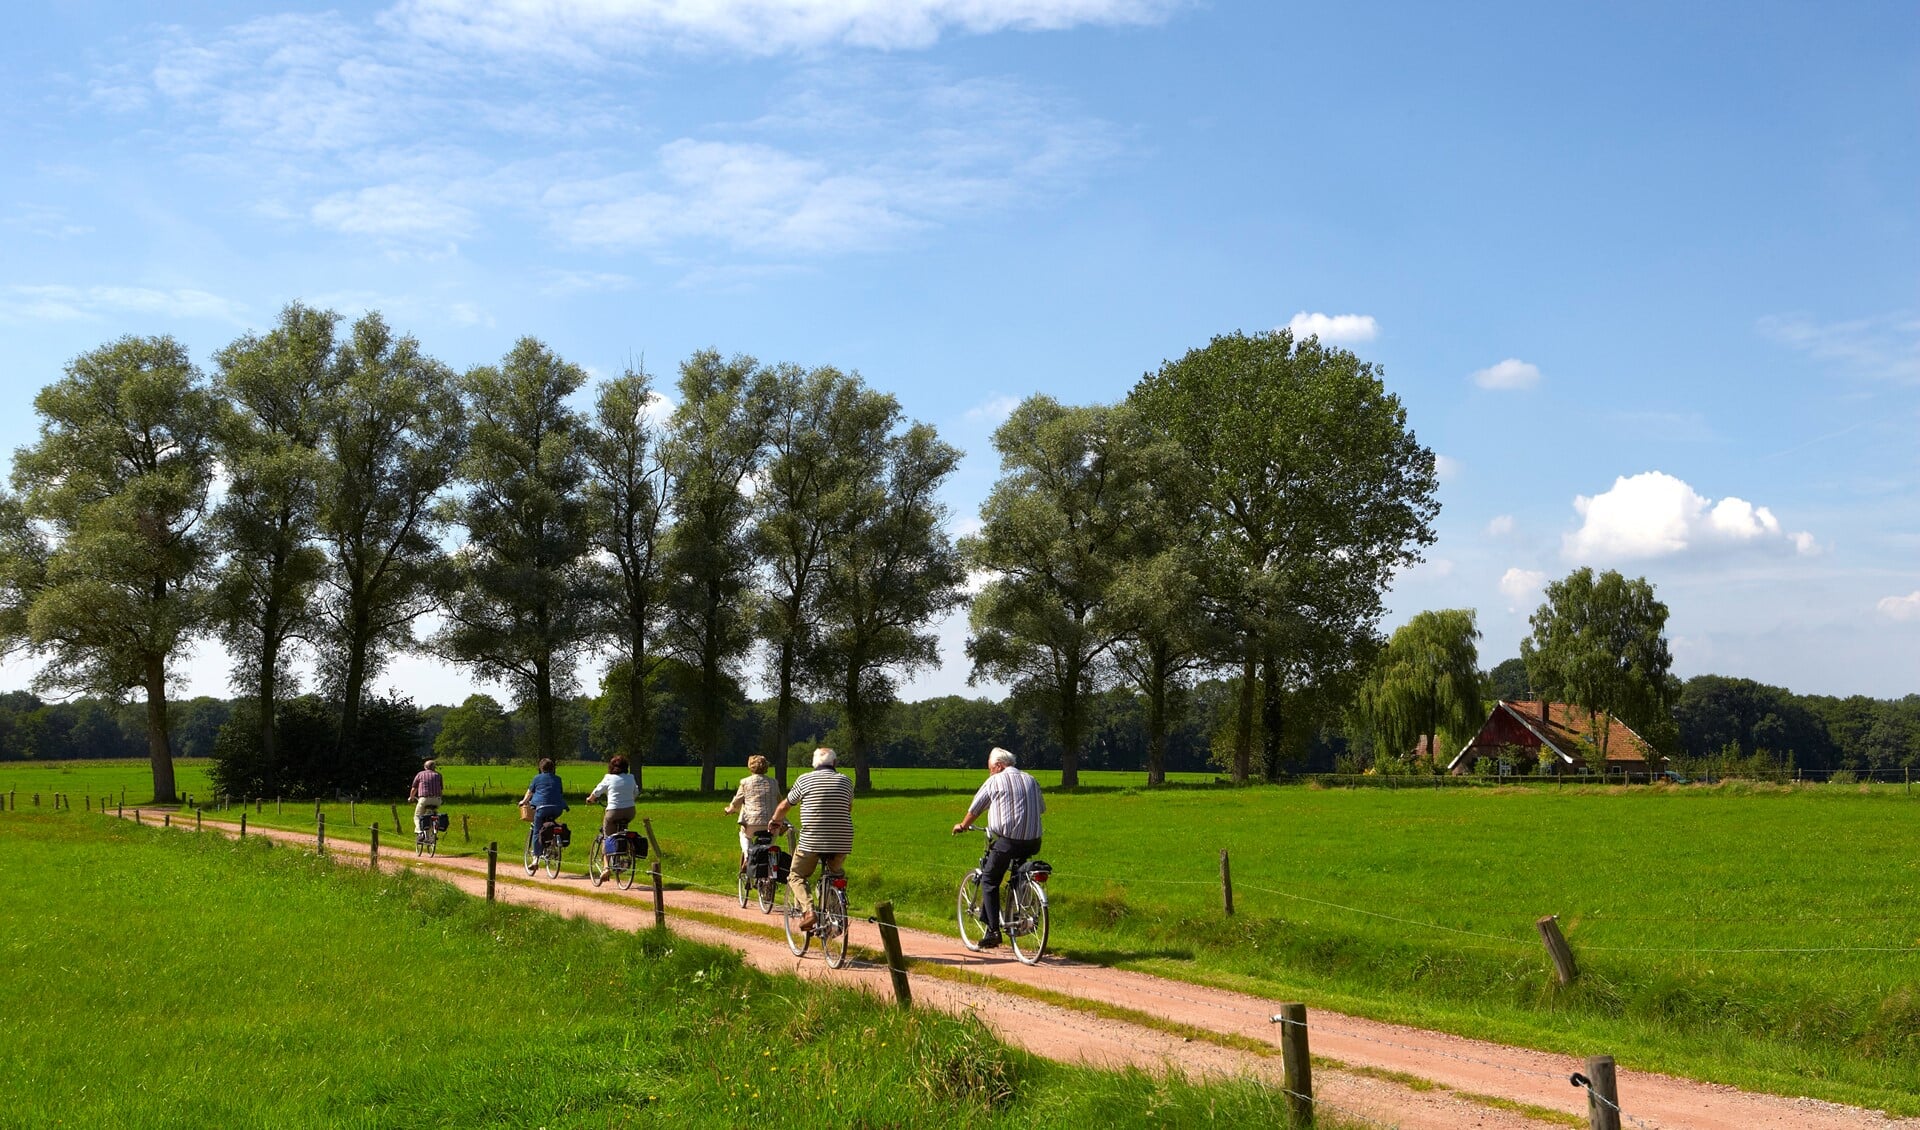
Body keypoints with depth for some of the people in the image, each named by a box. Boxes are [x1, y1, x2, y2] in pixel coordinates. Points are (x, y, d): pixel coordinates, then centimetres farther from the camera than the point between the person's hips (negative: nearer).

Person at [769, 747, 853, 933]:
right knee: (836, 877, 23)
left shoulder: (805, 780, 3)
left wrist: (775, 822, 34)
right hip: (842, 841, 3)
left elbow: (784, 806, 14)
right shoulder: (845, 781, 8)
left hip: (811, 840, -2)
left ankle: (808, 909, -10)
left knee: (796, 876, 12)